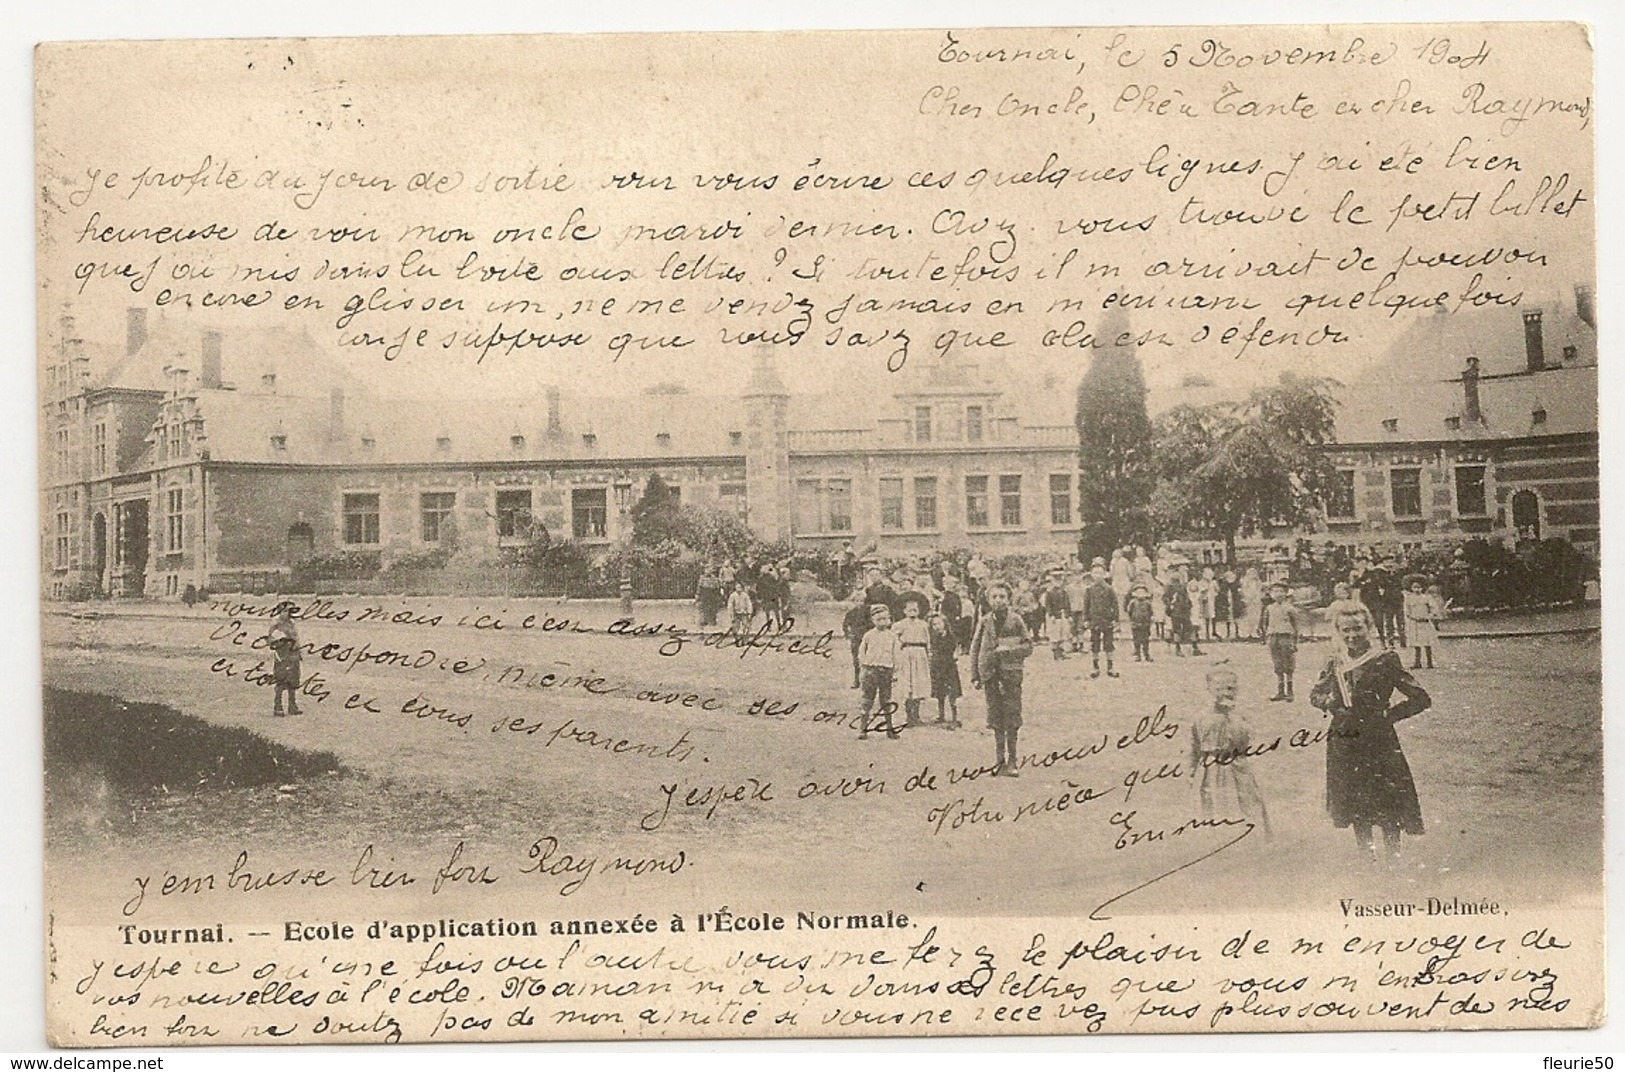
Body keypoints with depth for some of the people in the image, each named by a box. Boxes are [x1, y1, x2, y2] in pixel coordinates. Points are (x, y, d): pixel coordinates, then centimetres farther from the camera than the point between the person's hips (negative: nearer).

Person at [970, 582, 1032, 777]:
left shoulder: (1015, 620, 2)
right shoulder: (984, 622, 6)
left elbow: (1028, 647, 3)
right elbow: (975, 649, 9)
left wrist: (1008, 650, -14)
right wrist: (975, 676, 4)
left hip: (1011, 673, -2)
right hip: (990, 674, 2)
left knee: (1011, 720, -2)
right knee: (996, 720, 5)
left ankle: (1012, 761, 6)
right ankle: (1001, 761, 13)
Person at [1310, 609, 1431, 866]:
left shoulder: (1385, 661, -8)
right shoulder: (1335, 664, 6)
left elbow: (1422, 699, -7)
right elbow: (1315, 693, 22)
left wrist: (1387, 714, -9)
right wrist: (1327, 702, 0)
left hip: (1378, 741, -5)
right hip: (1343, 745, 5)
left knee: (1388, 806, -4)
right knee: (1355, 808, 12)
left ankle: (1393, 857, 8)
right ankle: (1368, 856, 26)